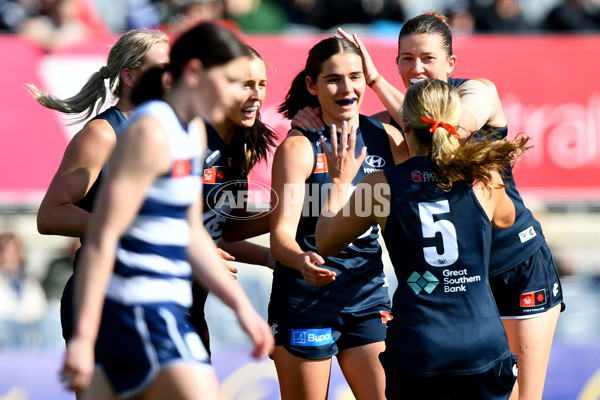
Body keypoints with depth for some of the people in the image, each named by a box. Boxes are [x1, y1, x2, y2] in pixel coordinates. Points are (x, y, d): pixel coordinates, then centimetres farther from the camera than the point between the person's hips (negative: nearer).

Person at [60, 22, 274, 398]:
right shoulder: (151, 134, -14)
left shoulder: (192, 134, 15)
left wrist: (240, 303, 19)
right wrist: (83, 335, -22)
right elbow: (102, 238, -18)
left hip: (164, 308, 10)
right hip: (140, 310, -10)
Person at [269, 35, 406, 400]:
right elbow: (282, 230, -19)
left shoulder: (386, 138, 4)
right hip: (306, 299, -4)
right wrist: (301, 259, -41)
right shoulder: (299, 147, -10)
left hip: (368, 292, 4)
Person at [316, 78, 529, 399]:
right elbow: (505, 218, 23)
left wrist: (340, 182, 22)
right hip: (482, 343, 0)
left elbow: (326, 243, 11)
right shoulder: (482, 178, -2)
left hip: (417, 348, 0)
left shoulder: (382, 186, -4)